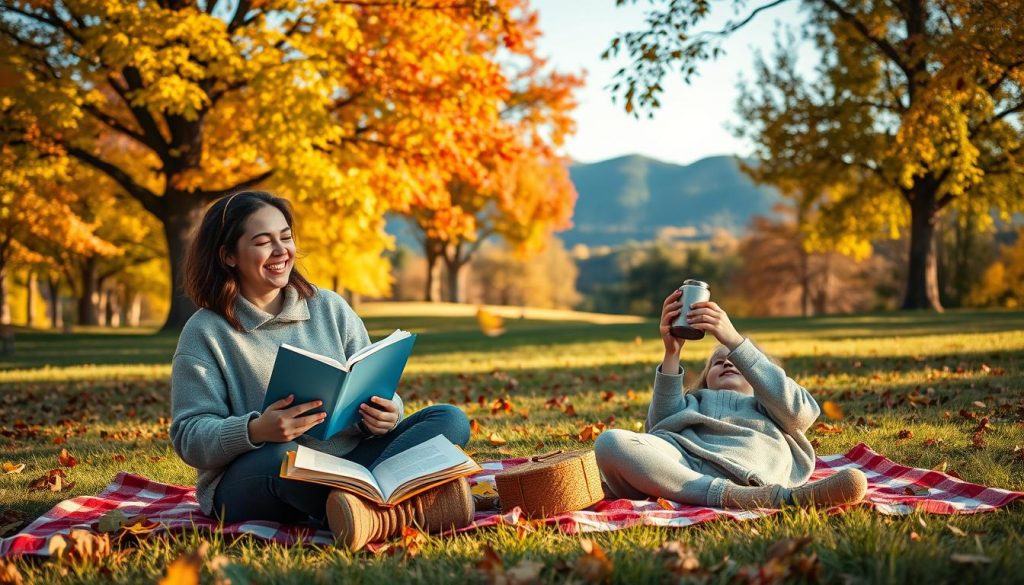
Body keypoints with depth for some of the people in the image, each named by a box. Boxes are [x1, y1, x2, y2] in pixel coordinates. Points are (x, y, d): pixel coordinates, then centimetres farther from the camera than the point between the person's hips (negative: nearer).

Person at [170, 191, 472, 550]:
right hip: (249, 478, -4)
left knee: (450, 419, -14)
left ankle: (367, 506, -42)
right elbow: (189, 437, -7)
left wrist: (387, 415, -14)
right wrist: (255, 431, -27)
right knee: (281, 456, -39)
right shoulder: (205, 332, 0)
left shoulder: (330, 308, 11)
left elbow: (375, 390, 12)